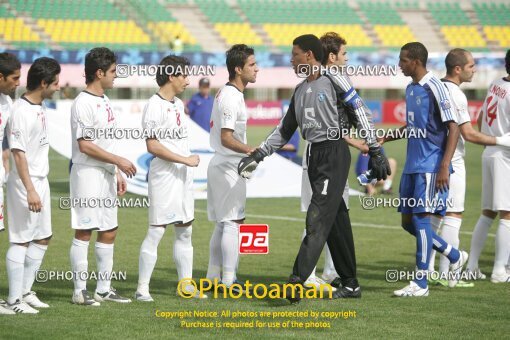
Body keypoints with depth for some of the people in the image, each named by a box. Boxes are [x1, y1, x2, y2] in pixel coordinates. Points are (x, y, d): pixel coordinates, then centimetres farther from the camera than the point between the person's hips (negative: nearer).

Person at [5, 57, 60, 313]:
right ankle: (14, 299, 0)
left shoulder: (39, 107, 10)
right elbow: (18, 153, -22)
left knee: (42, 238, 14)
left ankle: (26, 292, 22)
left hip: (41, 180, 10)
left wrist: (40, 186, 19)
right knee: (21, 240, -5)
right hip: (25, 184, -10)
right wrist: (30, 190, -25)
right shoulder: (21, 111, -18)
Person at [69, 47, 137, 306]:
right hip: (88, 175, -9)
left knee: (109, 231, 10)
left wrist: (117, 173, 17)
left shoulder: (104, 101, 15)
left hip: (106, 175, 9)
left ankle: (103, 289, 17)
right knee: (84, 231, -5)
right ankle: (80, 291, -2)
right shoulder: (83, 103, -14)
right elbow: (85, 145, -19)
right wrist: (119, 161, -16)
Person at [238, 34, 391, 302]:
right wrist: (257, 156, 13)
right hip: (313, 156, 8)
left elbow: (360, 114, -7)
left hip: (334, 153, -8)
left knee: (318, 219, -15)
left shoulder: (334, 81, -6)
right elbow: (284, 130, 21)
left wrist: (376, 152, -12)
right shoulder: (300, 90, 17)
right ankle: (350, 284, 16)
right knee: (336, 221, 10)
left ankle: (297, 283, -25)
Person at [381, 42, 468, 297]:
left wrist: (444, 167, -22)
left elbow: (453, 128, -16)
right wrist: (385, 138, 17)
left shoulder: (434, 88, -13)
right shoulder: (411, 89, 13)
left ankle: (420, 283, -3)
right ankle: (455, 256, 26)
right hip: (412, 166, 9)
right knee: (408, 221, 10)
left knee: (421, 218, -9)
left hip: (431, 166, -9)